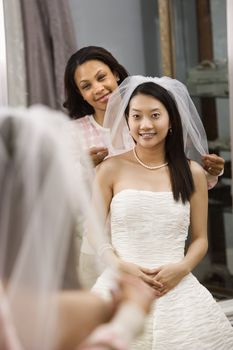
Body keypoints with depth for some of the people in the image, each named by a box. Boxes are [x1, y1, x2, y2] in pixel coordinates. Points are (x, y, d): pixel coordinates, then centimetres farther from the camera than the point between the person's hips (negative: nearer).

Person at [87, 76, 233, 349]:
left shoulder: (192, 172, 4)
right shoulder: (111, 169, 0)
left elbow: (200, 238, 7)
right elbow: (94, 230, 2)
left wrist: (181, 268, -11)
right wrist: (120, 266, -13)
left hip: (176, 289, 1)